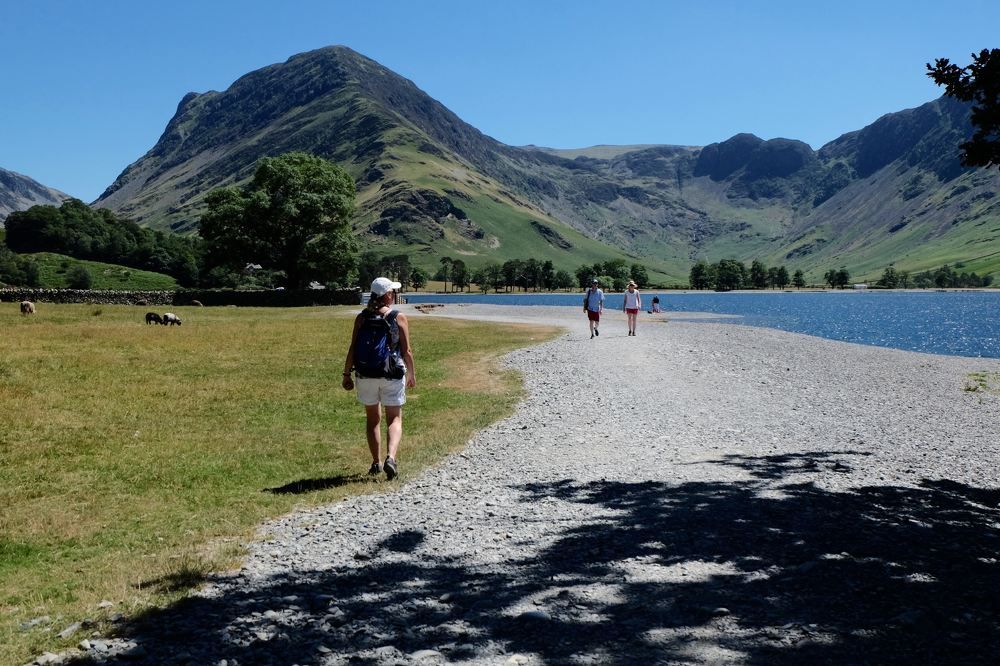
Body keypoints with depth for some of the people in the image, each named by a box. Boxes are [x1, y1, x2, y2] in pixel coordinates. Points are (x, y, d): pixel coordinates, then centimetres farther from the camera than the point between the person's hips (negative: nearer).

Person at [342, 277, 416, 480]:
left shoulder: (361, 318, 1)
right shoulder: (399, 318, -5)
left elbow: (353, 348, -2)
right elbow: (406, 351, -4)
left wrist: (347, 374, 4)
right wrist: (412, 374, 7)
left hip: (366, 374, 2)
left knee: (372, 419, 17)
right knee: (395, 419, 6)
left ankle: (376, 463, 20)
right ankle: (391, 457, -16)